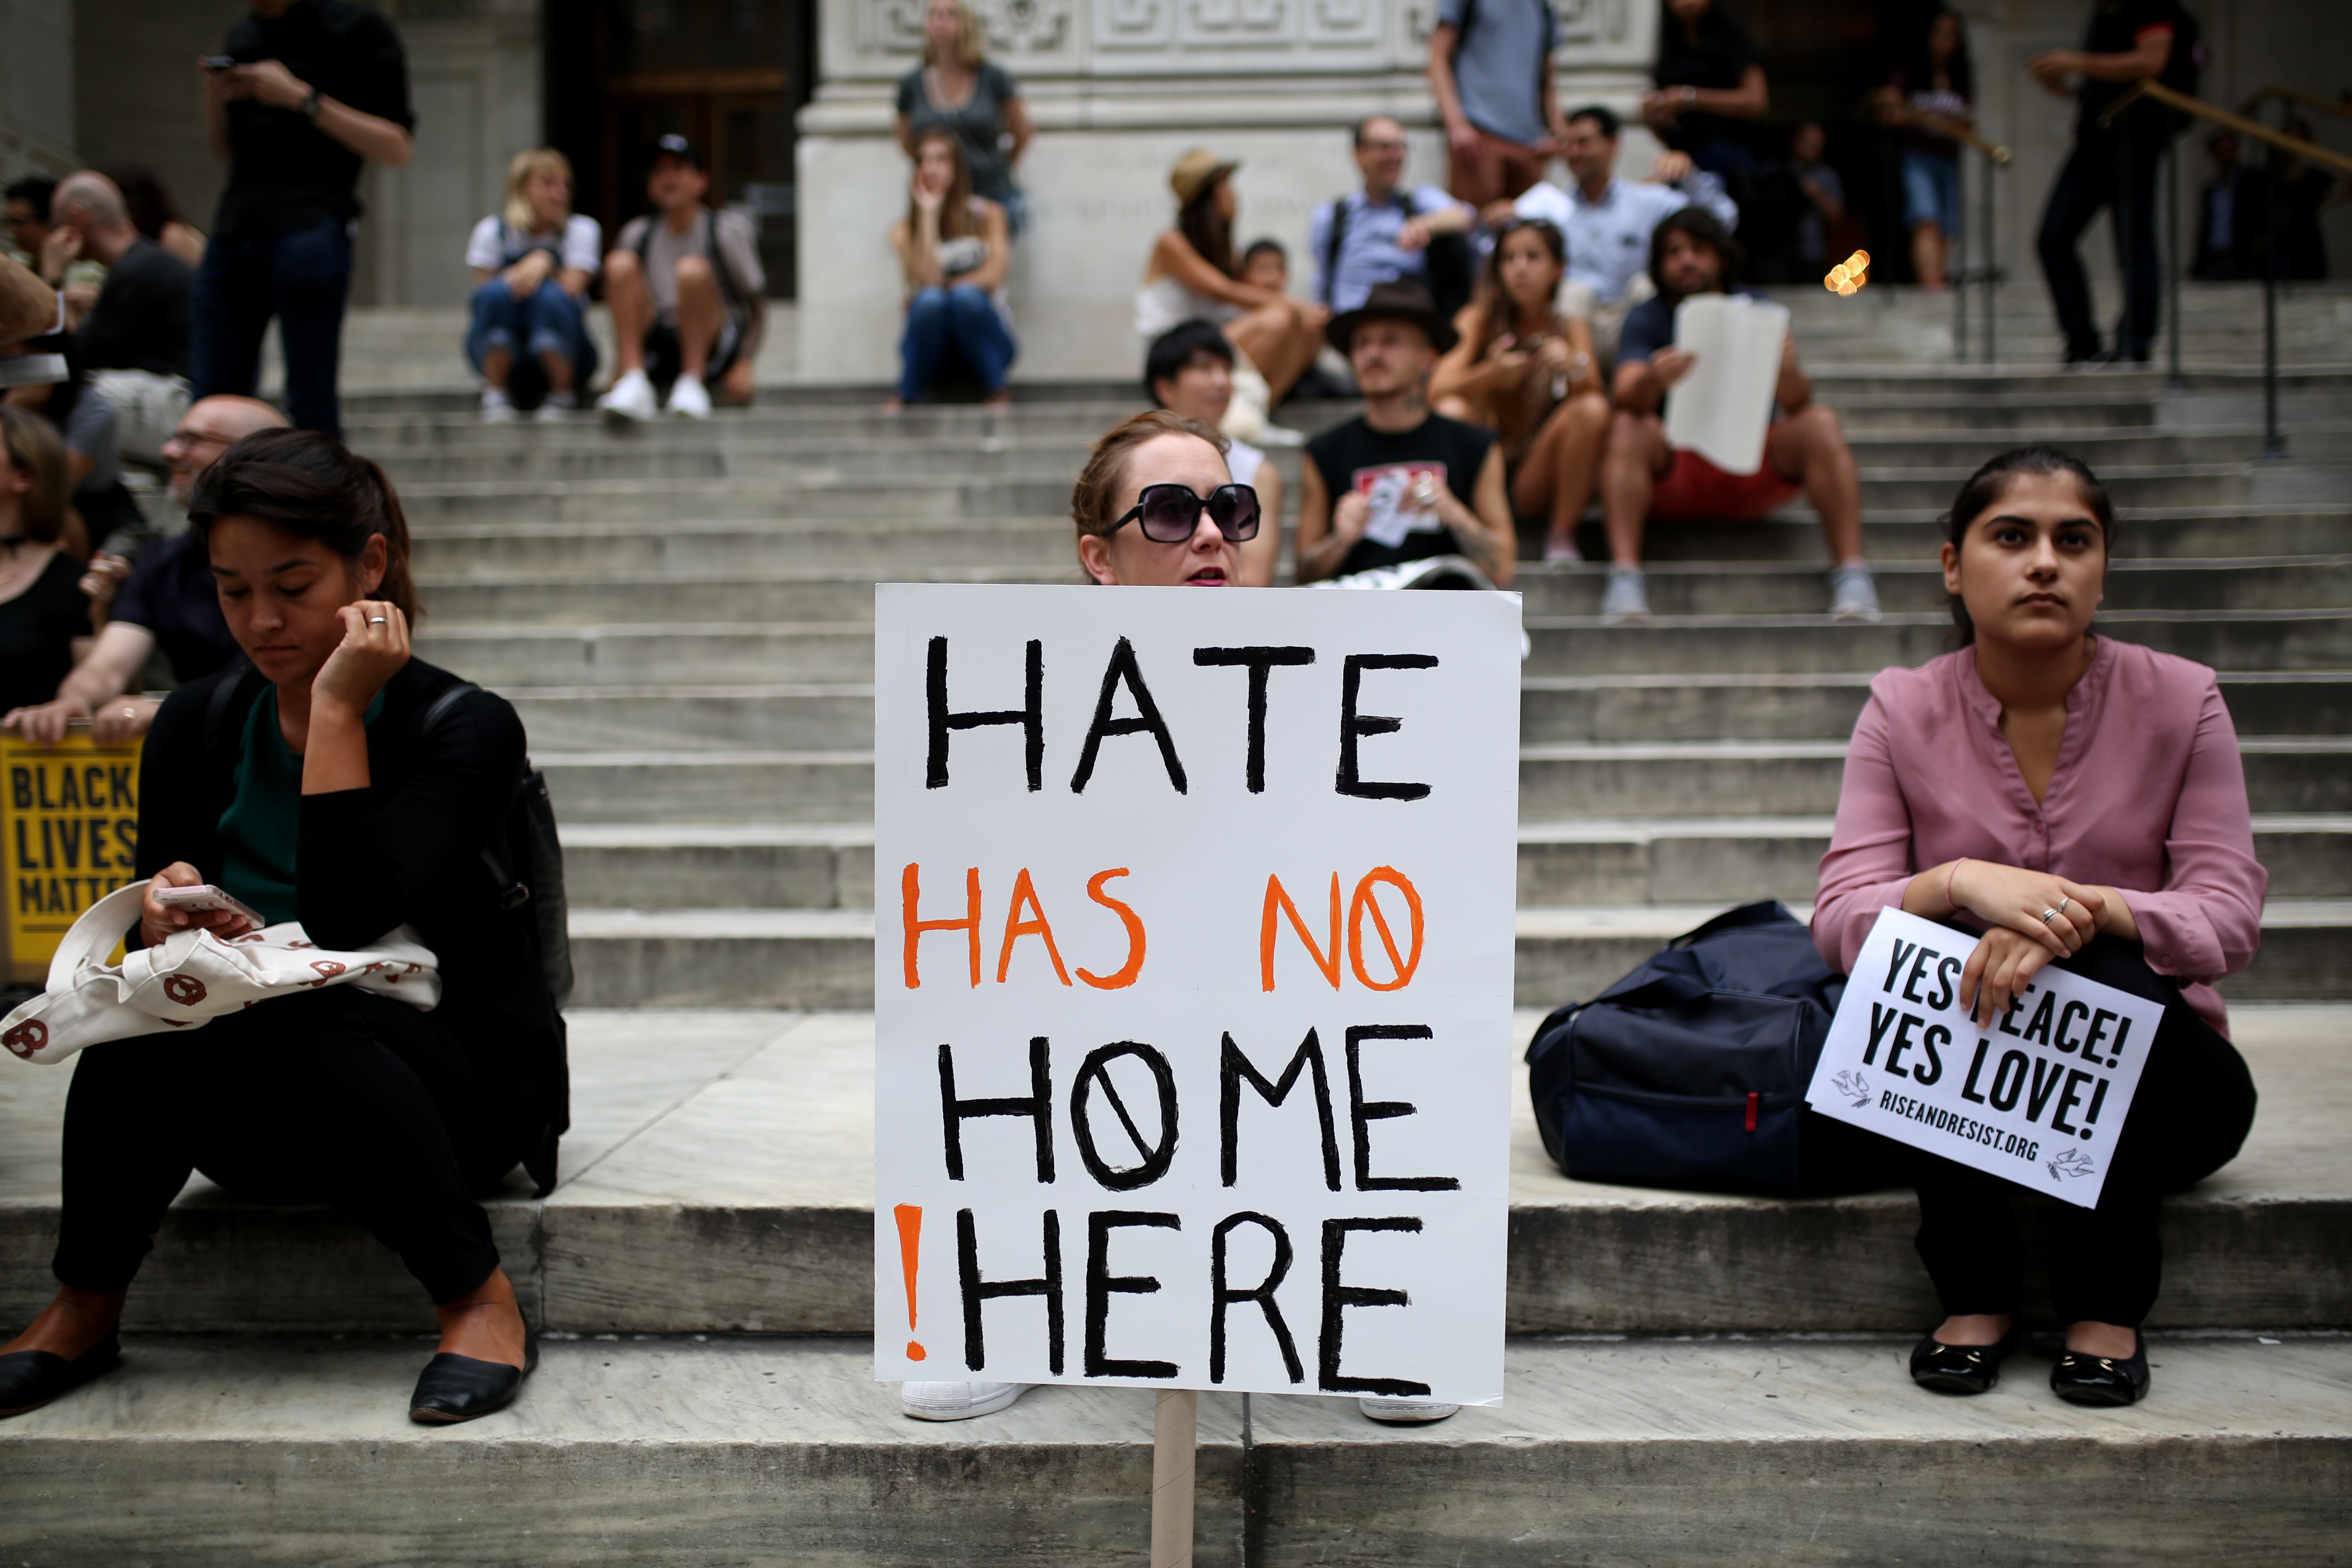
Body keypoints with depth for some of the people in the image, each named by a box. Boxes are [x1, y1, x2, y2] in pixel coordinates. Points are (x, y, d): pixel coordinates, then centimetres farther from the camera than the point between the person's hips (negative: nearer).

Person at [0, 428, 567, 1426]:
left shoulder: (465, 729, -11)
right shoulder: (198, 727, 4)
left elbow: (345, 921, -26)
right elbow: (149, 927, 4)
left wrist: (338, 709, -23)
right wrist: (164, 913, -20)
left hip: (457, 1091, -4)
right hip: (267, 1124, 4)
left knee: (308, 1026, -35)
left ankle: (481, 1302, -18)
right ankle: (84, 1312, -7)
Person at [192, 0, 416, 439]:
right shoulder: (243, 36, 20)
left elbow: (396, 148, -7)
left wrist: (300, 98, -12)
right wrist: (215, 100, 6)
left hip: (310, 229, -7)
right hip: (233, 230, 7)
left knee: (311, 401, -7)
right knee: (211, 398, 5)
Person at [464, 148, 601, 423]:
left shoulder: (582, 229, 0)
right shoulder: (492, 230, 2)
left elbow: (572, 289, -13)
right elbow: (483, 290, -6)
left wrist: (545, 262, -26)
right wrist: (514, 278, -22)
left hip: (562, 357, 0)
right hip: (502, 357, 1)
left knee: (550, 295, -31)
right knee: (497, 292, -29)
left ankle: (562, 394, -13)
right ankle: (495, 391, -13)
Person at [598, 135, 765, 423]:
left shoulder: (726, 231, 0)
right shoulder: (639, 234, 10)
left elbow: (757, 304, 0)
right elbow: (623, 301, 18)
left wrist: (744, 364, -12)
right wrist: (620, 363, 7)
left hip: (711, 346, -3)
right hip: (654, 350, 4)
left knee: (692, 270, -30)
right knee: (620, 264, -20)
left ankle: (692, 382, -24)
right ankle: (633, 380, -32)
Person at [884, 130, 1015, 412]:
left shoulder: (988, 214, 4)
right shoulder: (904, 231, 2)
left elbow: (993, 276, -8)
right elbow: (927, 280, -14)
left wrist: (945, 287, -11)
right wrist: (929, 213, -11)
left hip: (985, 336, 0)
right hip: (931, 341, 0)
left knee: (966, 296, -32)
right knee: (929, 300, -32)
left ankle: (996, 391, -14)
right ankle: (904, 396, -14)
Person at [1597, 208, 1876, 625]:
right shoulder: (1646, 320, 1)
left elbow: (1796, 403, -10)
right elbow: (1629, 398, -18)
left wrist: (1789, 373, -35)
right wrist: (1653, 379, -42)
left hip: (1752, 473, 1)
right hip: (1673, 475, -1)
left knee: (1820, 425, -21)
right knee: (1628, 427, -28)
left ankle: (1852, 572, -26)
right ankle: (1625, 577, -40)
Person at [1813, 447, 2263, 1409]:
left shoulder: (2180, 701, -5)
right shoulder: (1905, 709, -4)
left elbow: (2228, 918, -14)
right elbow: (1840, 918, -13)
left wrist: (2083, 914, -33)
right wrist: (1961, 882, -34)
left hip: (2149, 1075, 0)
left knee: (2105, 970, -31)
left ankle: (2106, 1307, -13)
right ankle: (1975, 1296, -14)